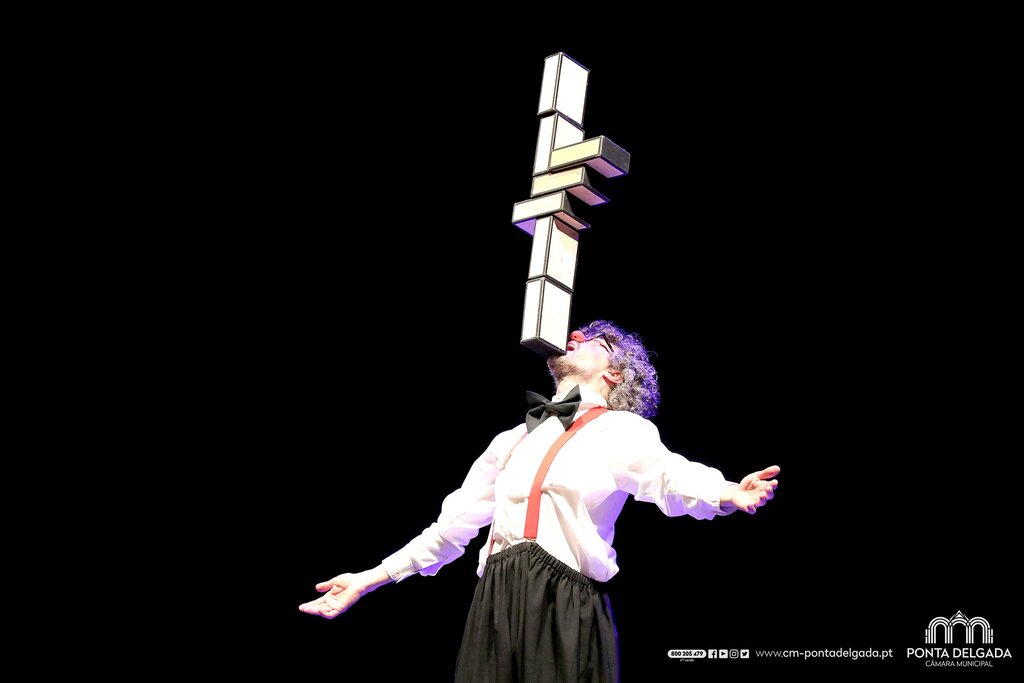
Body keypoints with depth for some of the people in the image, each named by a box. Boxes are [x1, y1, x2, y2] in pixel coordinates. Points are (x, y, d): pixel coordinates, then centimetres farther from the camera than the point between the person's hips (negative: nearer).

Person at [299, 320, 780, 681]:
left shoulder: (622, 429, 6)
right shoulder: (513, 441, 22)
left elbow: (670, 477, -15)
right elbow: (453, 523, 24)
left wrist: (727, 495, -38)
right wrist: (373, 577, 22)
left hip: (566, 608, -5)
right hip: (495, 606, 5)